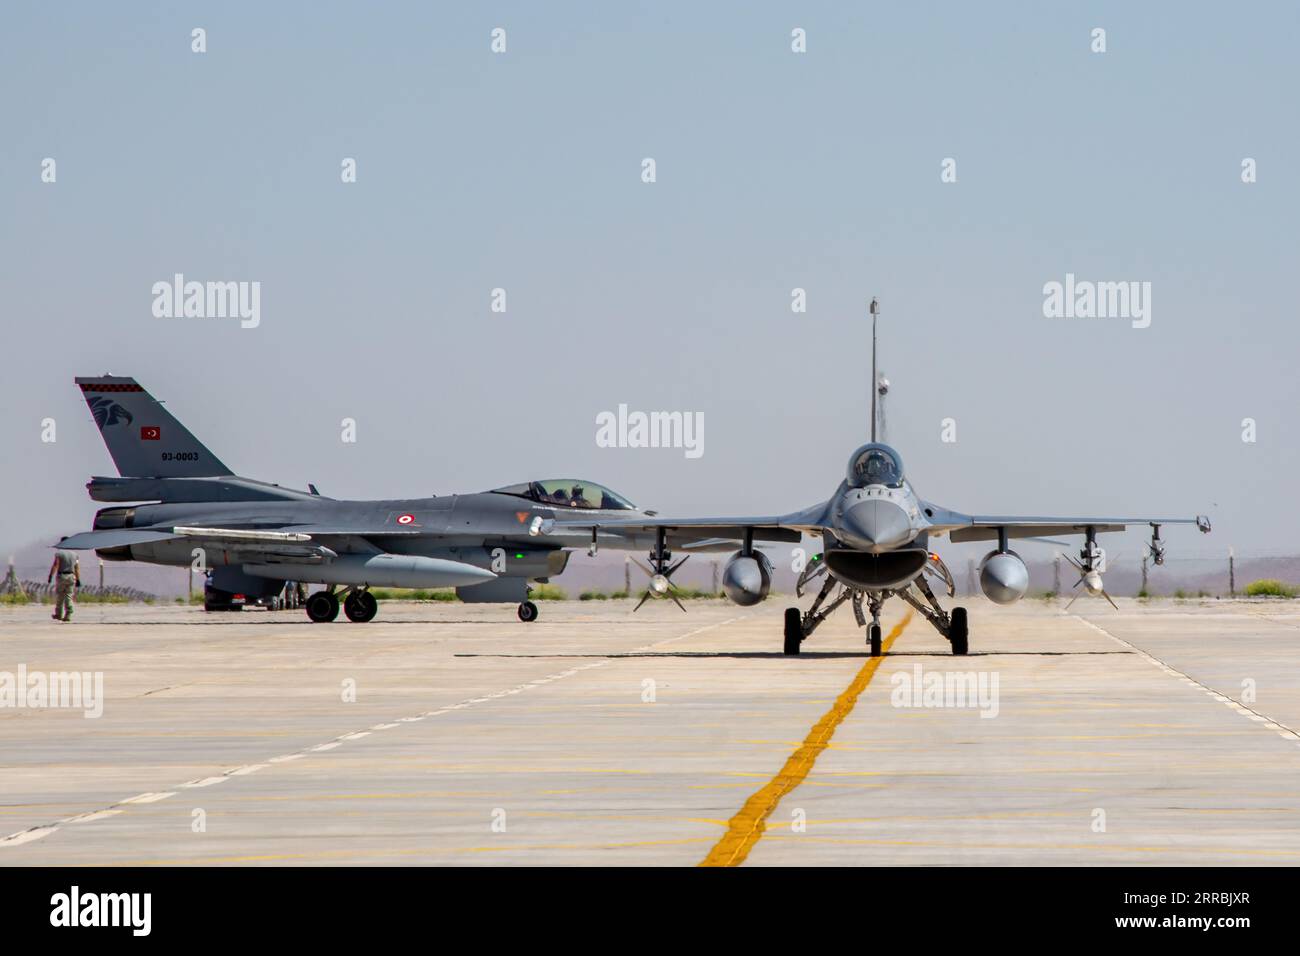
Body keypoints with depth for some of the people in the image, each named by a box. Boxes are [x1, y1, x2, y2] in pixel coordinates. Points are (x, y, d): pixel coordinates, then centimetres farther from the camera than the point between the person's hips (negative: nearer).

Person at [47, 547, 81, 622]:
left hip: (61, 576, -4)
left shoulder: (59, 553, -5)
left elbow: (55, 565, -13)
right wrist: (78, 579, 11)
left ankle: (59, 615, 14)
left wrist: (50, 576, -12)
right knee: (69, 596, 4)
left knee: (59, 596, 8)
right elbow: (77, 568, 8)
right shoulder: (74, 554, 9)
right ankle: (68, 615, -3)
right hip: (71, 576, 4)